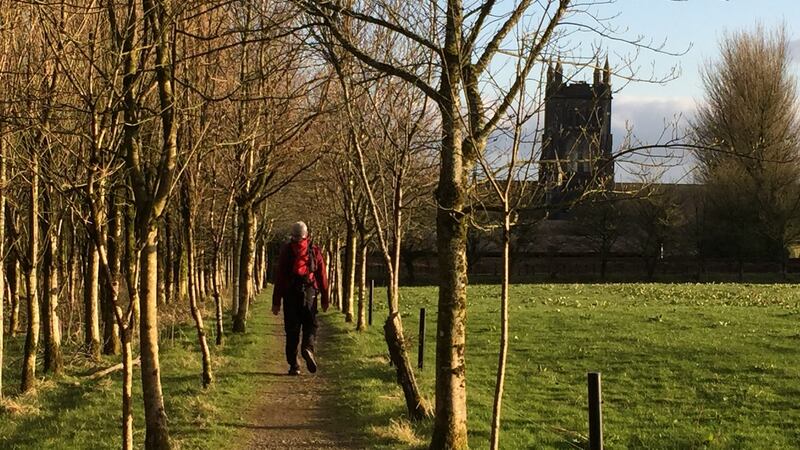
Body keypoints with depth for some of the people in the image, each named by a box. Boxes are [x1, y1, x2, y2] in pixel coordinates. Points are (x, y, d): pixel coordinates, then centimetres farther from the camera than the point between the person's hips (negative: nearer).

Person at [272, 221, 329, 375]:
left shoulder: (286, 250, 3)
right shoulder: (314, 250, 4)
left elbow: (279, 277, 0)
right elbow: (322, 276, 2)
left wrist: (276, 301, 2)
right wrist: (325, 298, 9)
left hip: (290, 293, 0)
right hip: (309, 293, 0)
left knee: (292, 329, 6)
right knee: (310, 325, 11)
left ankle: (293, 365, 3)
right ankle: (308, 348, -19)